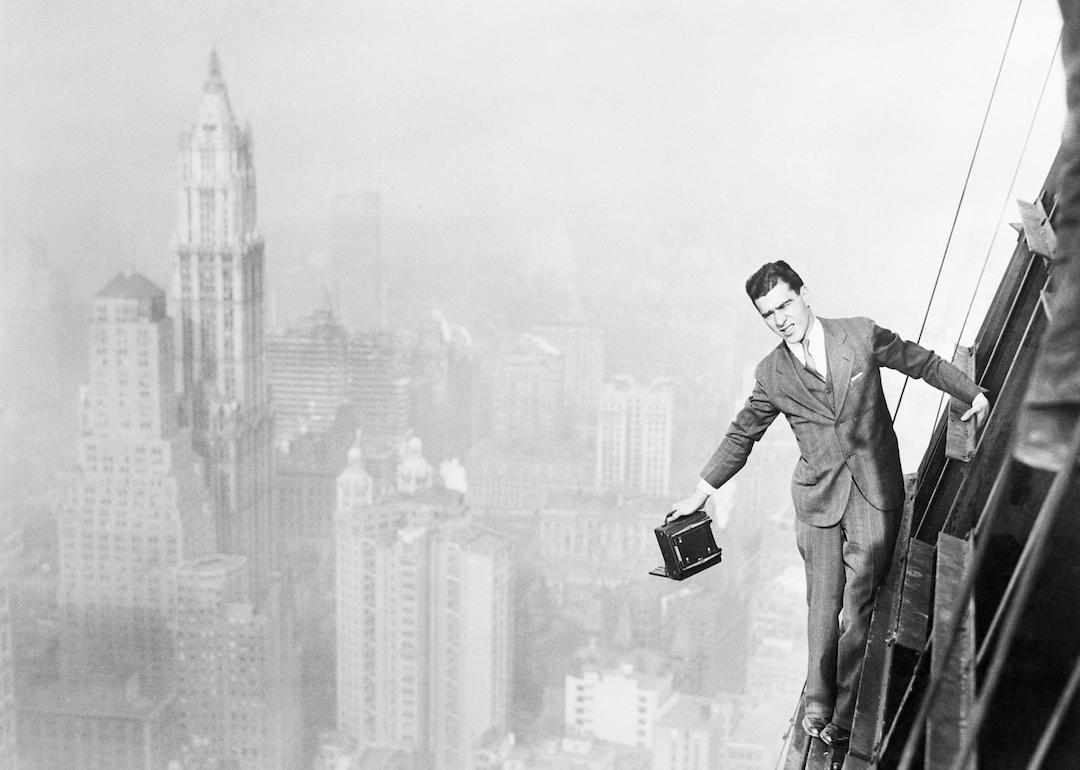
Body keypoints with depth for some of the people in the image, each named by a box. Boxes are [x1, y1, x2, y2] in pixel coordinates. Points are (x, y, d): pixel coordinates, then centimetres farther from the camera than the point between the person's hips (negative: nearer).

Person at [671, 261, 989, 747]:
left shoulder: (861, 334, -2)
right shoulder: (771, 375, 2)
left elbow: (923, 363, 11)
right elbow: (741, 435, 12)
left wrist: (975, 394, 9)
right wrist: (700, 494, 13)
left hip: (875, 491, -1)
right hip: (818, 496, 1)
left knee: (860, 600, -4)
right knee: (823, 601, 0)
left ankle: (843, 710, 4)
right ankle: (818, 697, 16)